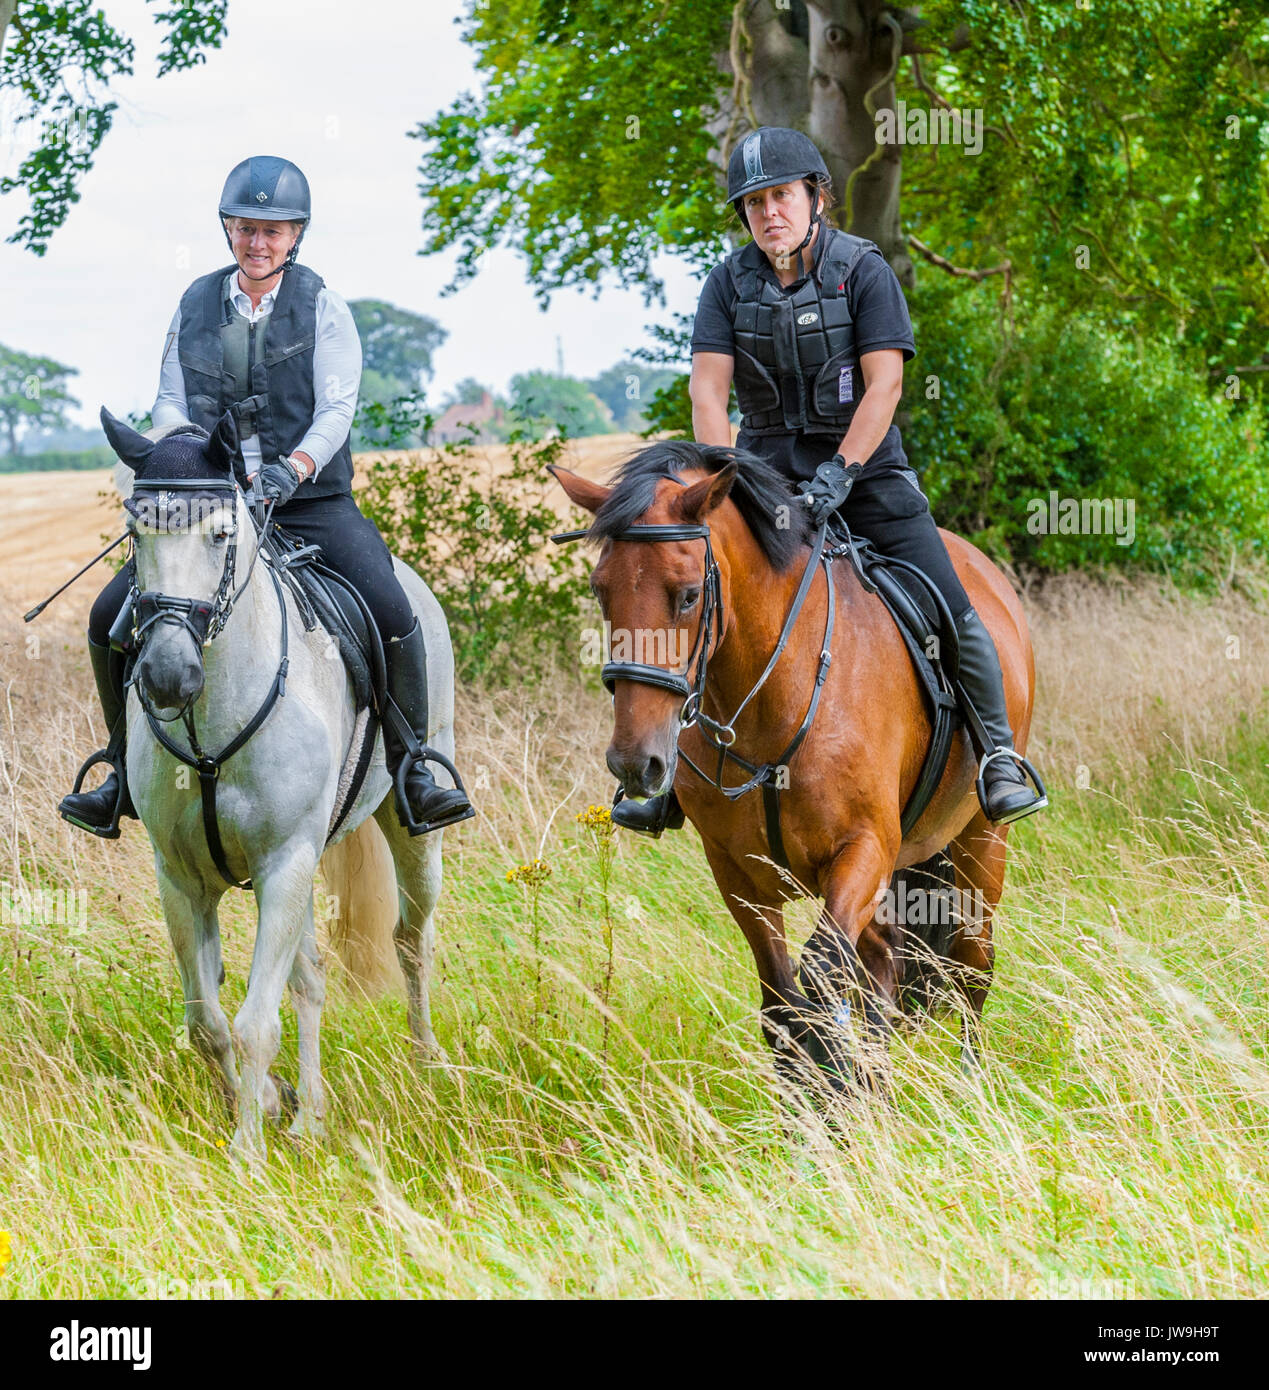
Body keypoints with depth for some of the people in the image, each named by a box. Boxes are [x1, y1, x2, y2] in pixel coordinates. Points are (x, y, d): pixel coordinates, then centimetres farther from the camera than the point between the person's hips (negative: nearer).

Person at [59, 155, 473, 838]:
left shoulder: (322, 306, 0)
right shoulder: (195, 304, 8)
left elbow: (335, 409, -7)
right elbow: (170, 403, 7)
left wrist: (292, 469, -26)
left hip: (311, 499, -3)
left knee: (392, 617, -24)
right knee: (110, 615, -10)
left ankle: (412, 770, -7)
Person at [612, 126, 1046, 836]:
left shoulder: (864, 270, -7)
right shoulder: (730, 283, 2)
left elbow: (884, 384, -14)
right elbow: (708, 390, -4)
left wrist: (838, 475, -23)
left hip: (866, 471, -2)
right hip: (768, 470, 3)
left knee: (949, 612, -12)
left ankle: (1000, 759, 1)